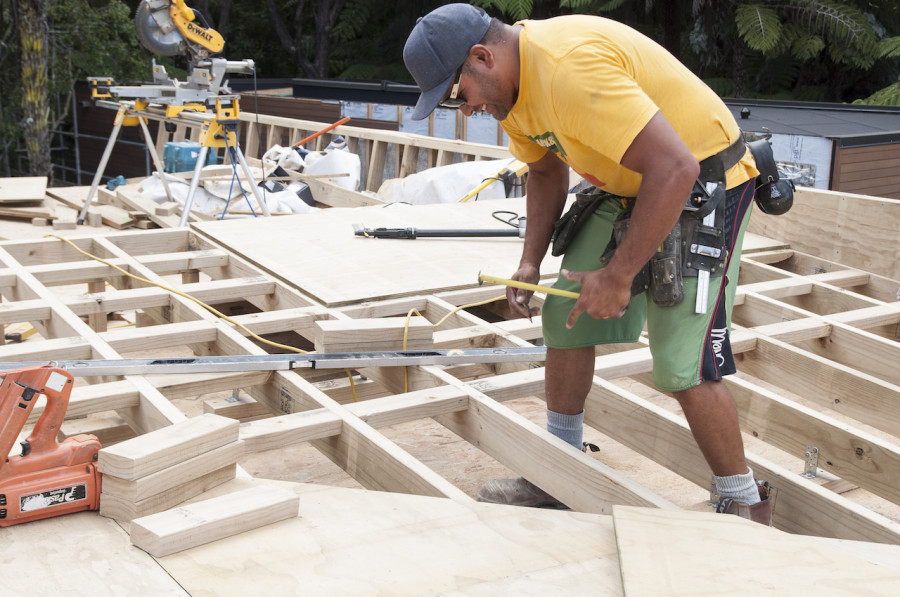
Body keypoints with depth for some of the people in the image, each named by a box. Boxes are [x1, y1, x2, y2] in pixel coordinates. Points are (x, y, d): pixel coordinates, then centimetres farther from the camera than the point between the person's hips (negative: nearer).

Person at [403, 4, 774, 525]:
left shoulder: (568, 68, -32)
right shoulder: (511, 83, 0)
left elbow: (675, 168, -36)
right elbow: (546, 172, 17)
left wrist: (617, 276, -29)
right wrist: (531, 262, 4)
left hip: (701, 185, -9)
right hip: (626, 187, 9)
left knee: (683, 363, -13)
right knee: (566, 317, 7)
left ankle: (746, 507, 6)